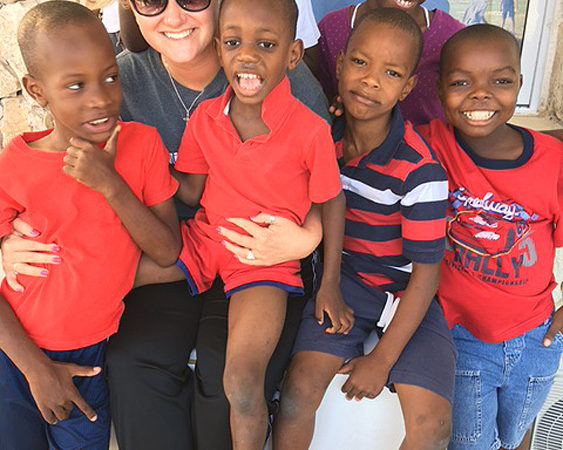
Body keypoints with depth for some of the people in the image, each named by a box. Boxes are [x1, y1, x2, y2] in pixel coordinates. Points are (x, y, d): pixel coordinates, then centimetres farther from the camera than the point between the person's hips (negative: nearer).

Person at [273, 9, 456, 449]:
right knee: (299, 389, -18)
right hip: (343, 280, 3)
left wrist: (382, 359, -11)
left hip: (406, 292, -2)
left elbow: (426, 274, -13)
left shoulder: (420, 171, -19)